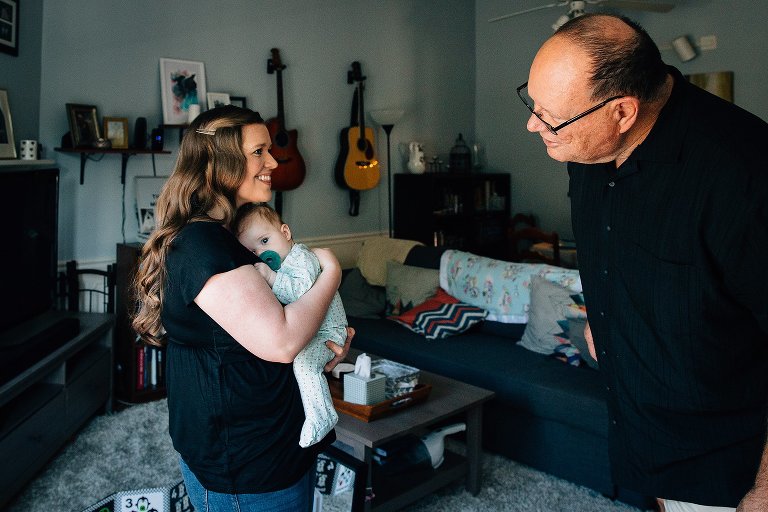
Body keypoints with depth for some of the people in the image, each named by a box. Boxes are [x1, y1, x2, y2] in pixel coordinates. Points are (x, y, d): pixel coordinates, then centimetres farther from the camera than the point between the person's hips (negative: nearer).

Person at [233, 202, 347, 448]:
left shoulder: (301, 257, -19)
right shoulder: (276, 264, 11)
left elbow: (303, 291, -36)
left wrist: (270, 278, -37)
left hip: (325, 332, -10)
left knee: (303, 362, -34)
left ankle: (320, 418, -24)